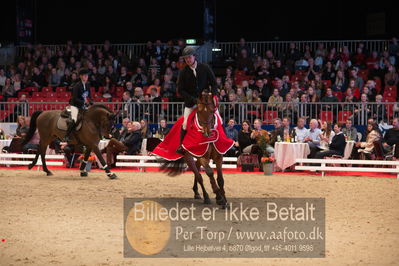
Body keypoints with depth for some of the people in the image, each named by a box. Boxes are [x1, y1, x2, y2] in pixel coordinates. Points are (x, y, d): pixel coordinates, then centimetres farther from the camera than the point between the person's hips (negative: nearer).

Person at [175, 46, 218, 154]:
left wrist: (214, 95, -13)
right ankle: (181, 145, 6)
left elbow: (213, 83, 4)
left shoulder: (205, 68, -3)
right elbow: (180, 90, -5)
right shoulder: (183, 72, -4)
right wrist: (194, 100, -16)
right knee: (185, 123, -8)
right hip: (190, 102, -1)